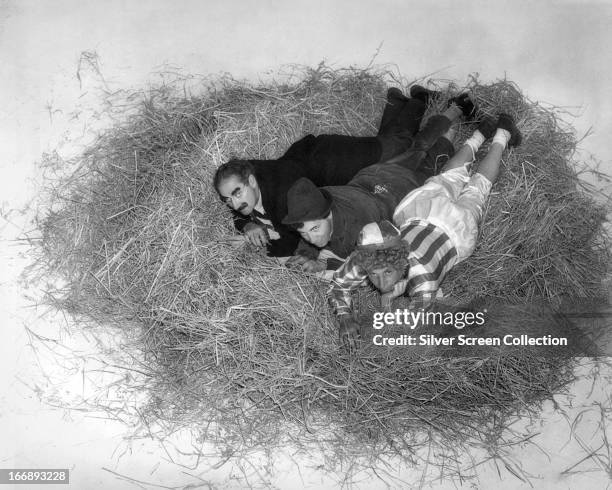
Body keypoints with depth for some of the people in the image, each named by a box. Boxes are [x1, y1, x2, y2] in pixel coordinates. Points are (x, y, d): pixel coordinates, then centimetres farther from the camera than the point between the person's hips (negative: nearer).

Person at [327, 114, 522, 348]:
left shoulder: (421, 273, -50)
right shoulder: (365, 258, -39)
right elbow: (338, 285, -24)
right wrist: (344, 317, -41)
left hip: (455, 225, -2)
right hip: (416, 208, 2)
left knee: (476, 187, 29)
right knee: (450, 178, 34)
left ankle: (502, 135, 54)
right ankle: (478, 136, 58)